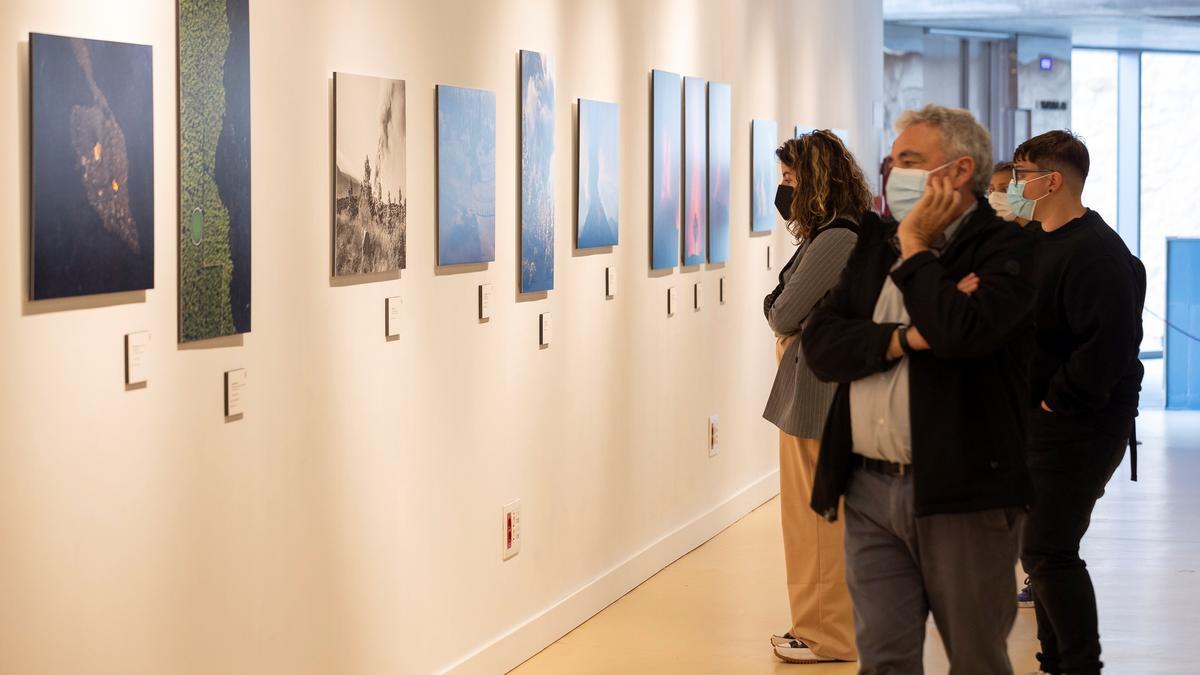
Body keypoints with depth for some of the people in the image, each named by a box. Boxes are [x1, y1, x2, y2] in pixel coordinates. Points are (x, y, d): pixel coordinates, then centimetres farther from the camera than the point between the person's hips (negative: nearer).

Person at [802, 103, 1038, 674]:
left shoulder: (1007, 249, -7)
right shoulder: (874, 248, 13)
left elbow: (961, 330, -25)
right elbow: (821, 344, 2)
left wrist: (916, 247, -11)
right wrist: (905, 339, -14)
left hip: (961, 495, -5)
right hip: (870, 490, 5)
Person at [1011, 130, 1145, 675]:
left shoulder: (1096, 253, -18)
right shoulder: (1037, 243, 13)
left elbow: (1108, 343, -26)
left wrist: (1059, 400, -20)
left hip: (1079, 426, -10)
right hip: (1037, 420, 10)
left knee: (1046, 552, -11)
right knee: (1043, 550, 15)